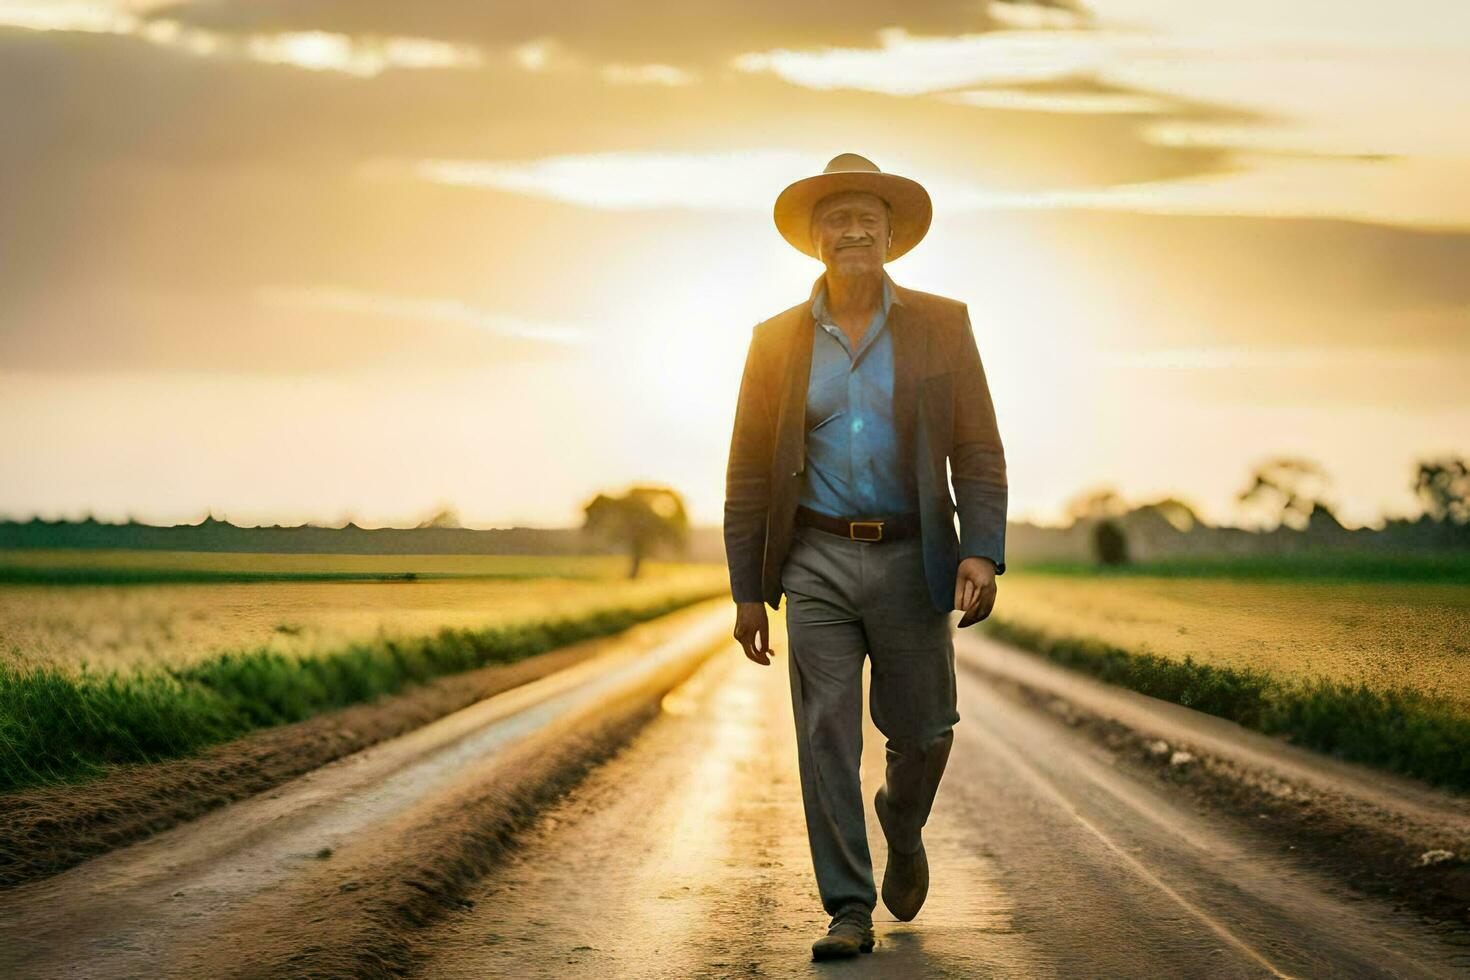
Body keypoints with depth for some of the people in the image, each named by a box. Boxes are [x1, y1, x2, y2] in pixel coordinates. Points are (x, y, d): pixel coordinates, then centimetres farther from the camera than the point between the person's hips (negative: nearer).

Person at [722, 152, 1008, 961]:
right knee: (826, 736, -4)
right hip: (817, 562, 0)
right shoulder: (778, 340, 5)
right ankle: (849, 910, 3)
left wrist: (982, 552, -14)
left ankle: (902, 833, 38)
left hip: (909, 560, 0)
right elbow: (747, 475, 7)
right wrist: (747, 591, 2)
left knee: (921, 729, 7)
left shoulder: (941, 326, 3)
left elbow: (977, 452, 0)